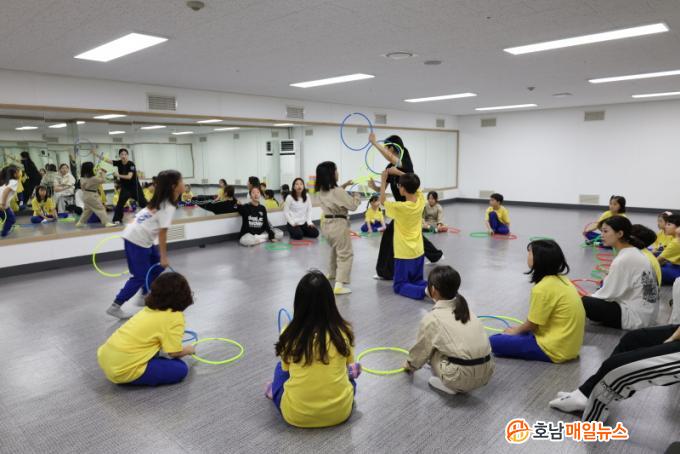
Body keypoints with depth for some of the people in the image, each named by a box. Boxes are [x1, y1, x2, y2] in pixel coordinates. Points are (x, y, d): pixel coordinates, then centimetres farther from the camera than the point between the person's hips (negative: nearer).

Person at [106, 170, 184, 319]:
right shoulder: (169, 206, -19)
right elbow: (162, 233, -20)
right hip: (137, 240, -10)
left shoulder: (161, 200, 9)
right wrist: (164, 256, -15)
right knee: (140, 277, -3)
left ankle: (144, 296, 27)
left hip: (138, 236, 10)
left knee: (158, 266, 16)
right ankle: (115, 306, 3)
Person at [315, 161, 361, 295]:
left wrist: (344, 186, 16)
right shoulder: (338, 191, -20)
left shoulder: (320, 190, 4)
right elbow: (353, 205, -13)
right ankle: (340, 285, -11)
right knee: (345, 254, -2)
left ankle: (332, 274, 46)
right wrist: (357, 193, 2)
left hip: (326, 224, 9)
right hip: (338, 225, -8)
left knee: (335, 250, 30)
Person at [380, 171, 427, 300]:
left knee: (399, 285, 5)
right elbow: (414, 184, 13)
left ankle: (425, 291, -21)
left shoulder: (399, 207, -23)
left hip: (404, 253, -6)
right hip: (418, 251, 6)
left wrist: (383, 180, 4)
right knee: (417, 281, 21)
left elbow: (382, 201, -3)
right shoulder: (421, 200, -7)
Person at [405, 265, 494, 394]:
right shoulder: (465, 310, 14)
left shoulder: (431, 318, -4)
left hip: (462, 378, -6)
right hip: (486, 372, 6)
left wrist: (410, 365, 33)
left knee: (431, 349, 15)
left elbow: (422, 349, 10)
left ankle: (448, 385, 8)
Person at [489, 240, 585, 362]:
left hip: (555, 348, -9)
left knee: (494, 342, -10)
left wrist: (516, 331, 7)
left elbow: (532, 324, -13)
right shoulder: (561, 280, 3)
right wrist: (519, 329, 17)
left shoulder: (542, 288, -24)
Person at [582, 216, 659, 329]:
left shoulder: (623, 259, -21)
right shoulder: (635, 252, 7)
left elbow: (609, 294, -16)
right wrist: (593, 296, 7)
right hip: (647, 313, 9)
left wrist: (589, 297, 1)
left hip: (636, 317, -9)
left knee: (583, 302, -13)